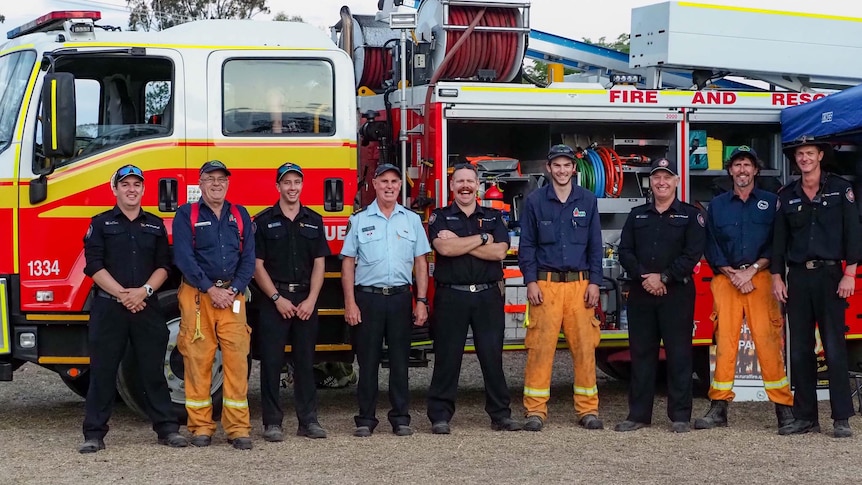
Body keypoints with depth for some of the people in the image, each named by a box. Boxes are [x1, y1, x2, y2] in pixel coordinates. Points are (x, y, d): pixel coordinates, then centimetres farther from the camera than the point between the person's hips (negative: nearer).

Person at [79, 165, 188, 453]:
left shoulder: (155, 226, 13)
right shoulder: (101, 224, 5)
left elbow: (163, 266, 7)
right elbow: (94, 265, -4)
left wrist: (144, 291, -10)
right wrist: (121, 293, -14)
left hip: (147, 307, 2)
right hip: (108, 307, -2)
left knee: (153, 369, 4)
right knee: (102, 371, 0)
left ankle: (167, 428, 10)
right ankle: (94, 434, 4)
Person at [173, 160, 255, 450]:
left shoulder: (240, 215, 14)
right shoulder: (186, 215, 5)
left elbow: (248, 258, 8)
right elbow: (183, 257, -5)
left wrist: (234, 290, -7)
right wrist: (211, 290, -12)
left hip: (232, 295, 2)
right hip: (196, 295, -2)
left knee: (237, 360, -4)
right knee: (198, 360, -2)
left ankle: (238, 428, -2)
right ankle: (200, 428, 5)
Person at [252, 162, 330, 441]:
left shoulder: (314, 221, 10)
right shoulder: (264, 221, 1)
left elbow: (319, 264, 7)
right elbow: (257, 265, -2)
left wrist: (311, 300, -6)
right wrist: (277, 298, -10)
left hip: (306, 300, 3)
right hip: (274, 299, -3)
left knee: (305, 361, 6)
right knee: (271, 362, -3)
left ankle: (308, 421, 11)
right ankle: (272, 423, 2)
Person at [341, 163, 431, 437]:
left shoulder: (412, 220, 10)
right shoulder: (359, 220, 5)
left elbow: (420, 263, 10)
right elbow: (348, 263, 3)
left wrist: (421, 301, 2)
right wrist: (350, 303, -5)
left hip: (400, 298, 1)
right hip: (367, 298, -1)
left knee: (400, 361, 4)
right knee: (367, 362, 2)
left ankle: (400, 418, 10)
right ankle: (365, 420, 7)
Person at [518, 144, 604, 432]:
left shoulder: (587, 201, 9)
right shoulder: (535, 201, 5)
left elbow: (595, 245, 10)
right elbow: (527, 244, 4)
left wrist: (594, 283, 2)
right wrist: (531, 281, -5)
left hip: (580, 285, 2)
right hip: (545, 284, -1)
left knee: (585, 347, 0)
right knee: (540, 347, -5)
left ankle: (588, 410, 8)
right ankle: (535, 411, 0)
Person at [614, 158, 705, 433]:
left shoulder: (690, 215, 4)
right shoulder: (637, 216, 15)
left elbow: (693, 255, -6)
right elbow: (625, 251, 7)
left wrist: (663, 277, -13)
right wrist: (643, 277, -10)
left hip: (677, 293, -3)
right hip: (640, 293, 3)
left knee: (679, 354, -3)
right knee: (641, 353, 5)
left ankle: (680, 416, 2)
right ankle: (638, 415, 10)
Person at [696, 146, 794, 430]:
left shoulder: (770, 202, 9)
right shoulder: (717, 205, 14)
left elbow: (776, 244, 3)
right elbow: (711, 248, 9)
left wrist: (752, 270, -9)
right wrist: (733, 274, -4)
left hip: (760, 277, -2)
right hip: (725, 278, 2)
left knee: (767, 340, -10)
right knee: (724, 340, -4)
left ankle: (784, 407, -7)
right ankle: (719, 408, -2)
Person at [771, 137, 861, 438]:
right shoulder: (787, 196, 12)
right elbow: (779, 238, 13)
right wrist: (777, 277, 5)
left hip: (829, 275, -4)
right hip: (797, 278, 4)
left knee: (834, 348, -7)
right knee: (799, 350, 3)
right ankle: (805, 417, 9)